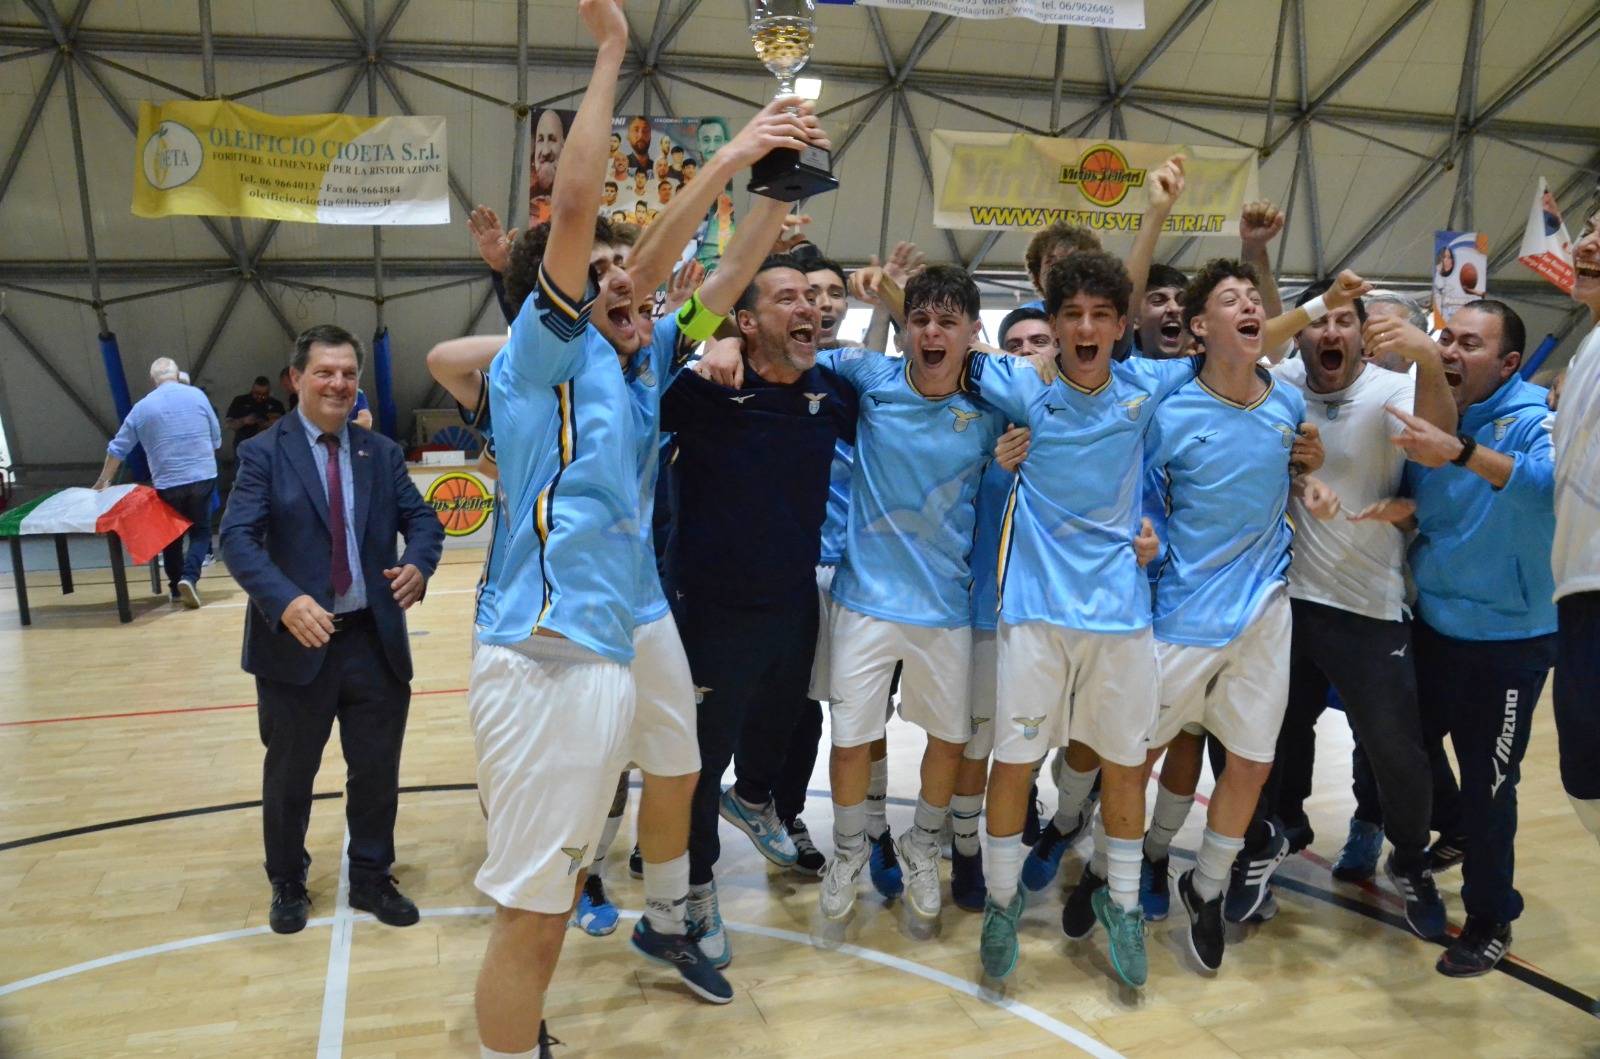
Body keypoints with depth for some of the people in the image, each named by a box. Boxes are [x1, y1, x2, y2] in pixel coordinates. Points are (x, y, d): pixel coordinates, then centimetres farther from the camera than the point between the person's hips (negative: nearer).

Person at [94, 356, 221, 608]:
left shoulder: (142, 407, 3)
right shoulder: (197, 395, 1)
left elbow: (118, 448, 9)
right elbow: (216, 439, 5)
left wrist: (104, 481, 20)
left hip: (167, 482, 1)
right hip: (203, 476, -1)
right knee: (200, 530, 8)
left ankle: (176, 586, 22)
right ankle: (190, 577, -12)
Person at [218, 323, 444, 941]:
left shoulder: (381, 453, 8)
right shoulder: (263, 453, -4)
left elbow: (422, 518, 3)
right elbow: (237, 538, -14)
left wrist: (418, 564, -20)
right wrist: (286, 601, -30)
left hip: (375, 641, 3)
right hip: (297, 642, -3)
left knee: (377, 770, 12)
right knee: (289, 775, 14)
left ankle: (372, 878, 32)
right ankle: (287, 885, 36)